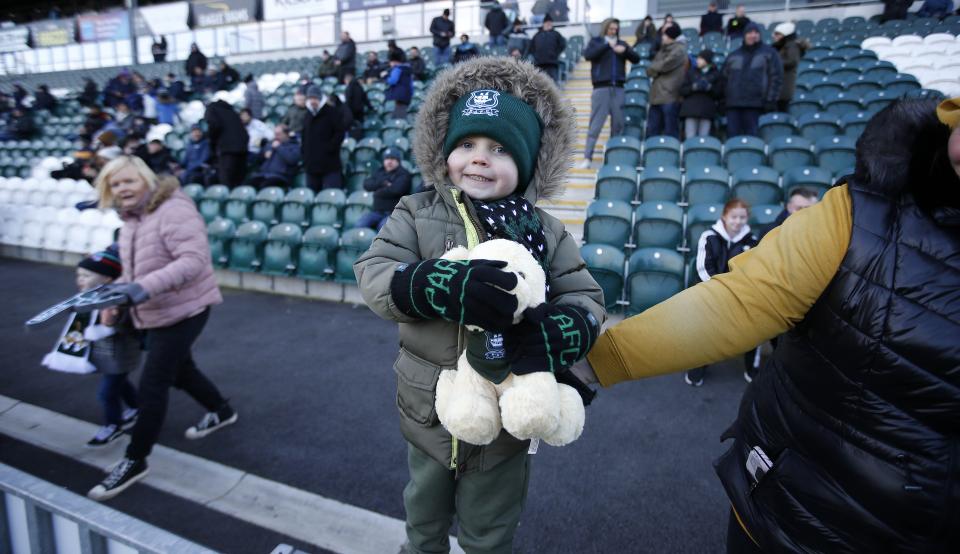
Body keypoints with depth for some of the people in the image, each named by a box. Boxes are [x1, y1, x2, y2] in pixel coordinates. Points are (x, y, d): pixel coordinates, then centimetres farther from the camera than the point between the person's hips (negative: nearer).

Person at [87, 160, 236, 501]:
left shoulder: (174, 210, -22)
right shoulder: (130, 217, 7)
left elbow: (194, 259, -33)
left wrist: (145, 287, -40)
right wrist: (121, 287, 2)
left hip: (183, 311, -10)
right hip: (157, 314, 10)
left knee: (152, 384, -5)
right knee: (179, 371, 24)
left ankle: (135, 461, 10)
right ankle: (222, 411, 46)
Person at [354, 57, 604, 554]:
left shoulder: (547, 233, -9)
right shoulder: (416, 214, -9)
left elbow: (587, 298, -9)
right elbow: (373, 273, -20)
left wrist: (558, 329, -33)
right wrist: (440, 285, -39)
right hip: (428, 410, 1)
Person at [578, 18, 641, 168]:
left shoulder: (621, 43, 17)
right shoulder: (596, 42, 9)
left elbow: (636, 59, 10)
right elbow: (588, 55, -11)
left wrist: (626, 50, -8)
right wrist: (607, 45, -13)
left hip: (618, 88, 4)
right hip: (601, 88, -4)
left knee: (618, 124, 3)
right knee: (596, 124, -8)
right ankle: (587, 158, -8)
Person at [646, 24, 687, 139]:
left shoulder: (679, 50, -3)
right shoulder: (663, 49, 22)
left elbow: (664, 65, -13)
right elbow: (652, 67, 16)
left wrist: (652, 68, 5)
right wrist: (655, 70, -5)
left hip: (671, 96, -8)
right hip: (657, 96, 8)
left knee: (670, 133, -6)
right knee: (652, 131, 8)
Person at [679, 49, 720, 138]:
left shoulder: (715, 73, 9)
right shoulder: (691, 71, 11)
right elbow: (682, 91, 6)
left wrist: (710, 88, -13)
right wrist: (693, 87, -12)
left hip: (707, 111, 0)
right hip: (691, 110, 0)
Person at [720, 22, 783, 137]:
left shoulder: (769, 53, 10)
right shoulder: (733, 56, 19)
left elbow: (776, 77, 3)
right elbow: (723, 77, 19)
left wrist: (771, 100, -8)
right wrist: (723, 99, 8)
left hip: (755, 105, -3)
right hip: (733, 104, 3)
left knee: (752, 137, -6)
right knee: (732, 136, -3)